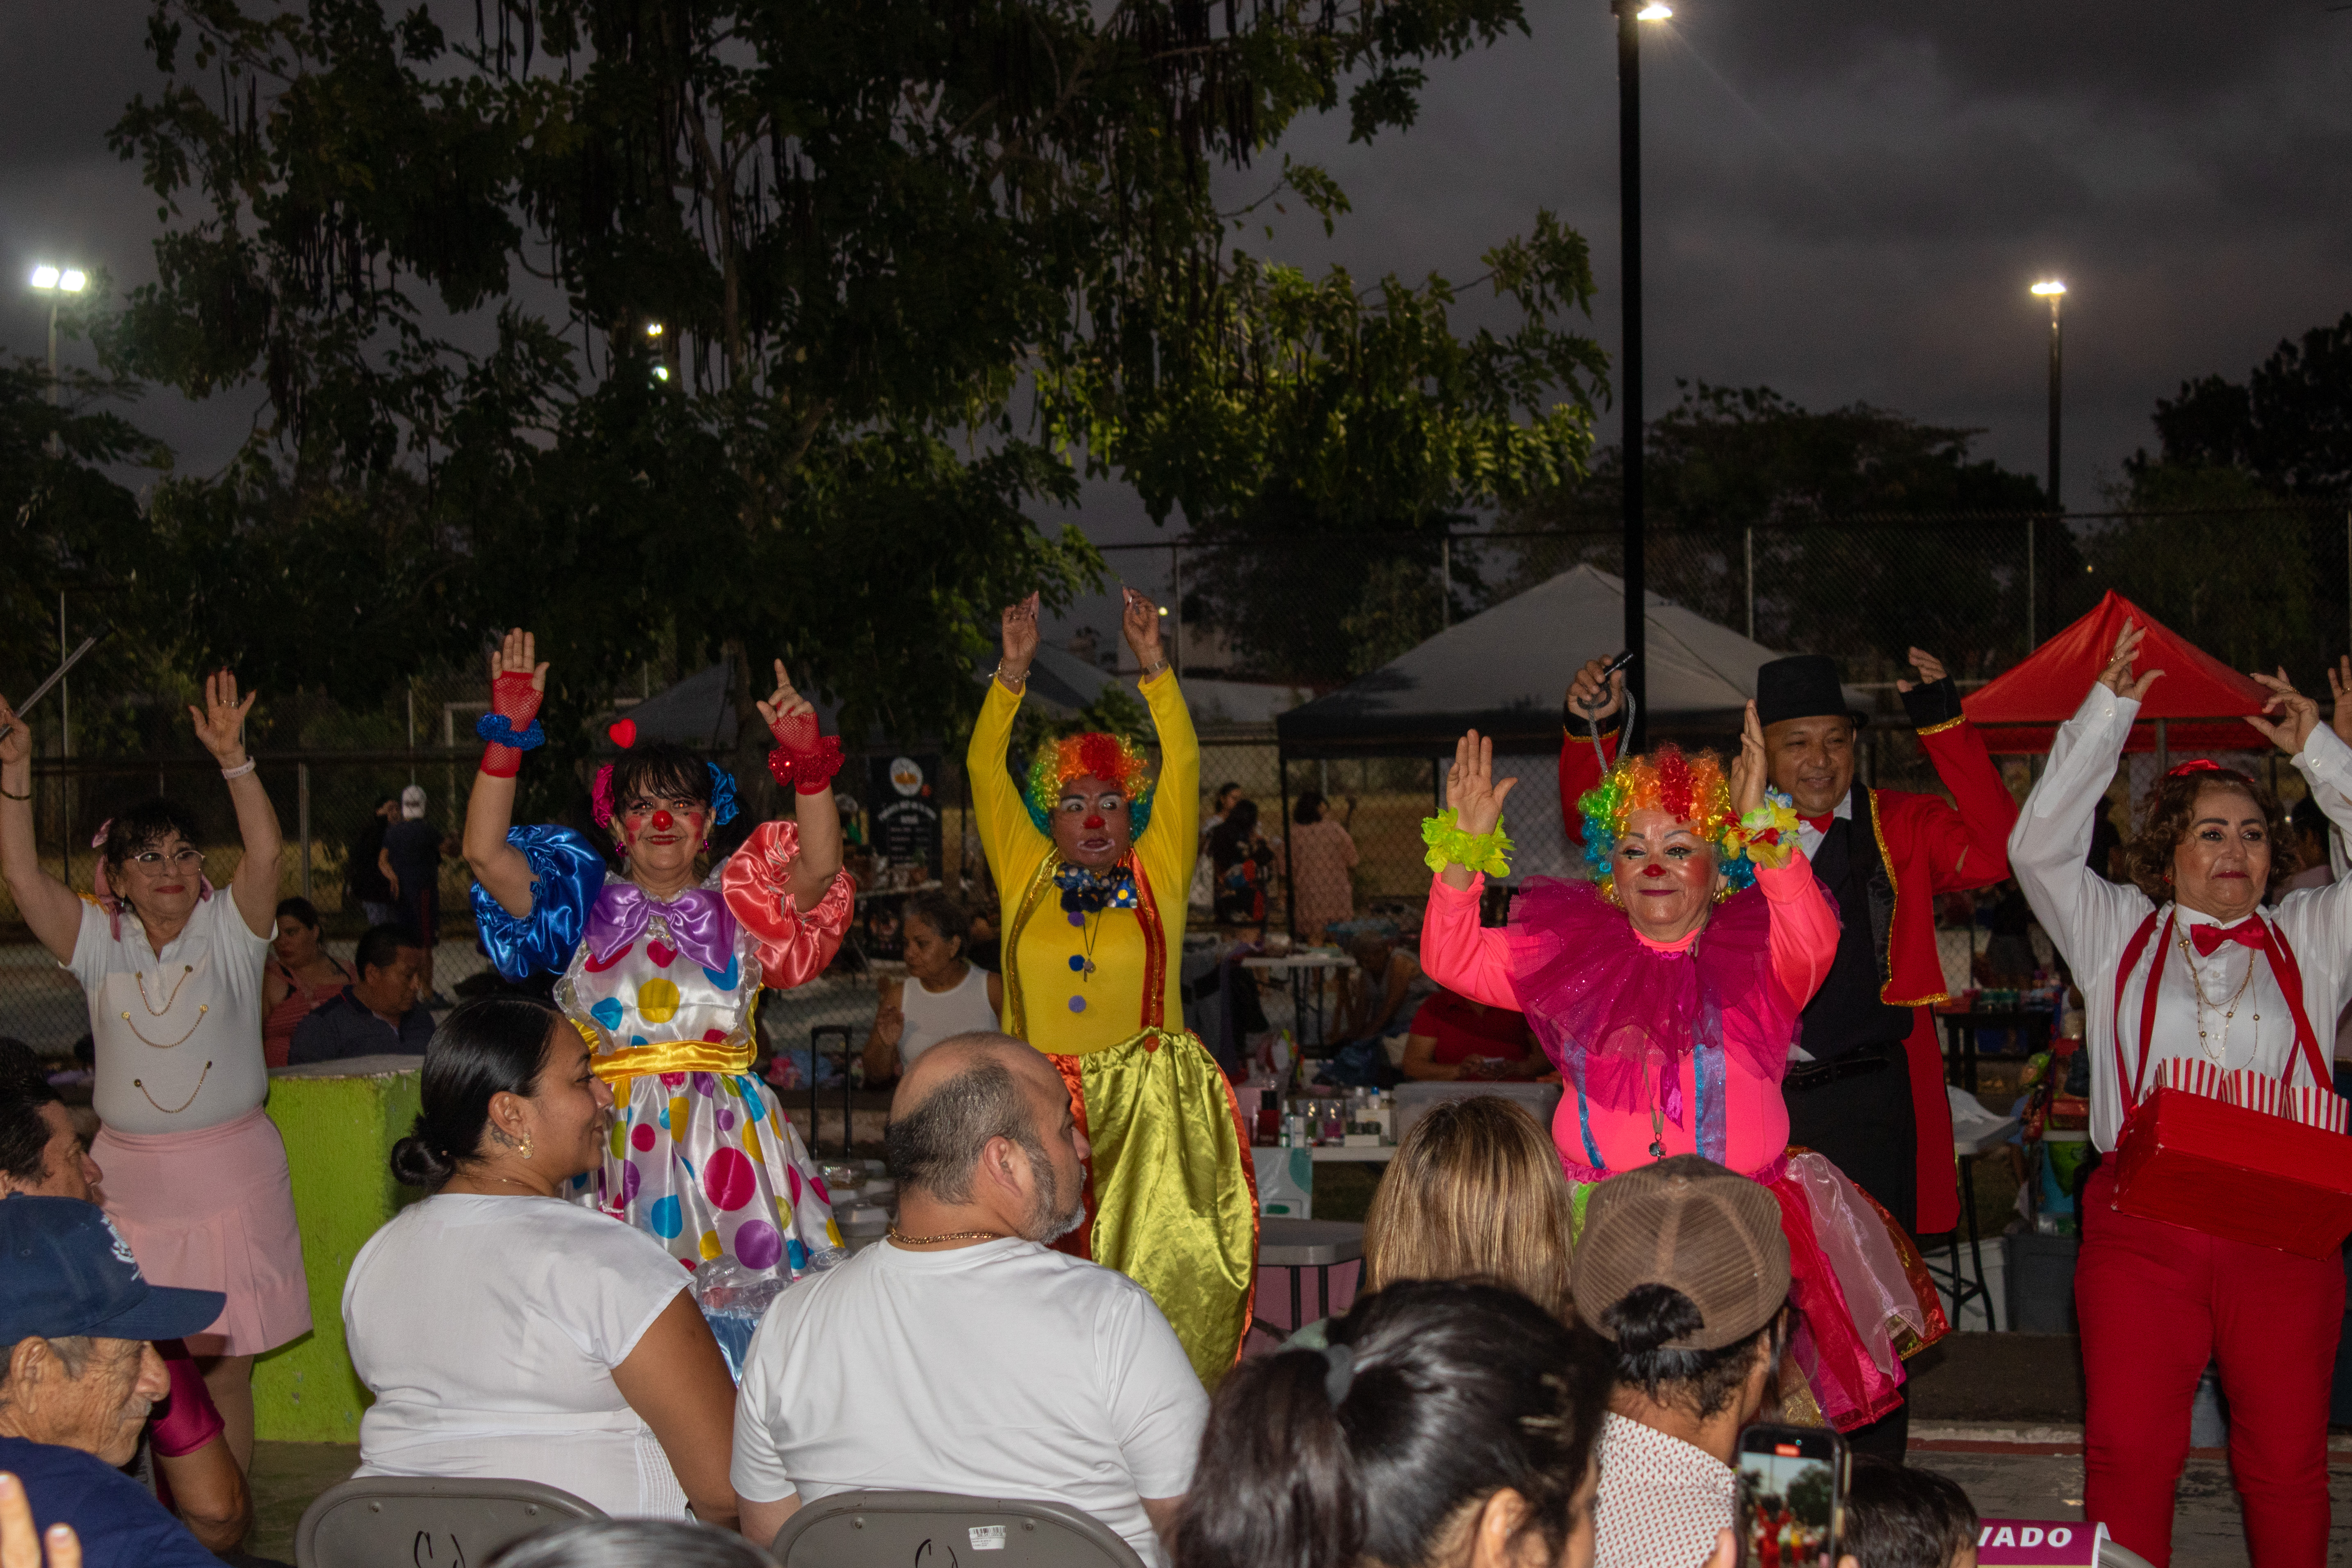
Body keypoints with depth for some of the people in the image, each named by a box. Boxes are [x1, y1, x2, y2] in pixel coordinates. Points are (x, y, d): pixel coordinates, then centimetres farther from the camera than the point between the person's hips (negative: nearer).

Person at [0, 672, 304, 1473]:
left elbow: (264, 854, -16)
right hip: (129, 1178, 1)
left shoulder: (230, 933, 1)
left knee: (223, 1373, 3)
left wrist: (233, 759, -28)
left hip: (230, 1174, -1)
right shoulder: (99, 943, 5)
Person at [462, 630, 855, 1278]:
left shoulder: (737, 908, 10)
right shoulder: (587, 905, 9)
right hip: (615, 1138, 0)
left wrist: (808, 762, -19)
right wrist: (508, 736, -8)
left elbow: (820, 867, -7)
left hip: (725, 1137, 0)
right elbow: (485, 853, -2)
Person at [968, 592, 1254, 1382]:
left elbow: (1181, 766, 3)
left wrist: (1153, 663, -4)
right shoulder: (1026, 878, 11)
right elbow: (985, 768, 7)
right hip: (1041, 1100, 1)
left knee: (1166, 1266, -8)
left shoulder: (1157, 878, 10)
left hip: (1153, 1105, -1)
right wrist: (1013, 670, -1)